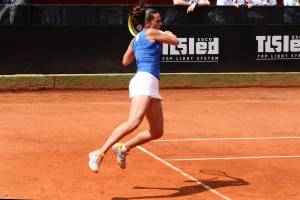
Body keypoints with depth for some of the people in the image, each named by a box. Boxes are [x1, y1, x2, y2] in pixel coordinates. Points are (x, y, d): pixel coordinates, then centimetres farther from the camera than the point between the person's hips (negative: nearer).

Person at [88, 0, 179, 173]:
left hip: (151, 87, 10)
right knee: (134, 122, -26)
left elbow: (126, 61, 36)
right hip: (144, 80, -10)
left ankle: (124, 148, 17)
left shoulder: (135, 40, 23)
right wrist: (169, 34, 28)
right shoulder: (151, 33, 1)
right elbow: (176, 41, 7)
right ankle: (100, 154, -31)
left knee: (157, 132, 7)